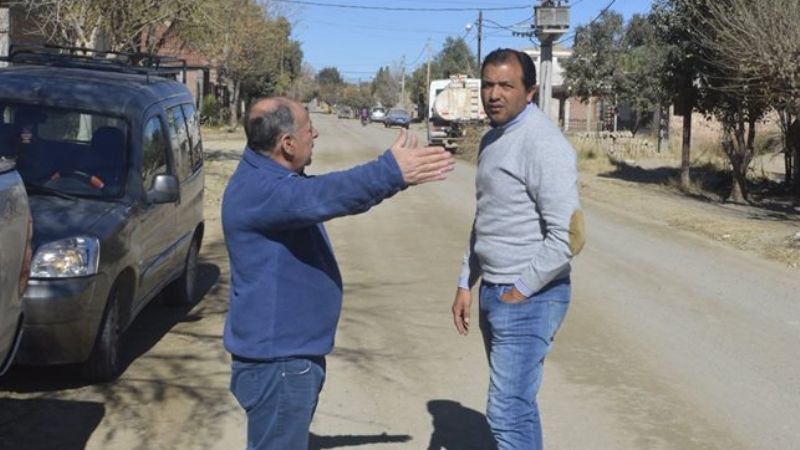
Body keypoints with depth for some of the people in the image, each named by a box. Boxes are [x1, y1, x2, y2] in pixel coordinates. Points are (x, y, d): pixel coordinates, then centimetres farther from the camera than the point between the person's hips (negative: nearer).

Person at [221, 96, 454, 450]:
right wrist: (391, 172, -47)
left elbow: (328, 194, 18)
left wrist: (396, 173, 13)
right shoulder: (256, 189, -24)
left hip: (292, 350, 11)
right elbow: (323, 196, -39)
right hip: (275, 358, -11)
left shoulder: (278, 179, 10)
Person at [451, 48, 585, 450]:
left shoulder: (543, 144, -17)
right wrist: (466, 284, 15)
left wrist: (521, 291, -15)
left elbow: (567, 236, -22)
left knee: (507, 412, -9)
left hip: (528, 298, -9)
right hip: (493, 292, 9)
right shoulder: (491, 140, 12)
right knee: (514, 403, 18)